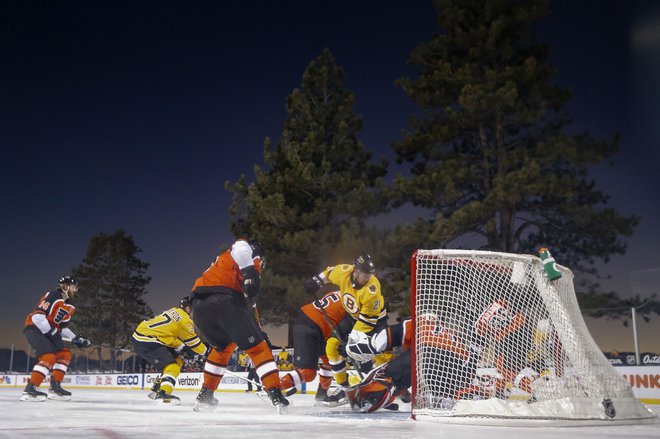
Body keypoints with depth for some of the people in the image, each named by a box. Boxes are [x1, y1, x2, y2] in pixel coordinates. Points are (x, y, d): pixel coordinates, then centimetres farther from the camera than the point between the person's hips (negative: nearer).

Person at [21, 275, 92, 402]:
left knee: (65, 354, 4)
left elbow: (63, 327, 16)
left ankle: (55, 387, 8)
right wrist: (52, 333, -23)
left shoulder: (70, 307, 10)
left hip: (49, 331, 10)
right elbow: (37, 316, -26)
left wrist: (76, 339, 4)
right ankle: (30, 389, -21)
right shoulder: (52, 296, -19)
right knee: (49, 357, -24)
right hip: (34, 328, -10)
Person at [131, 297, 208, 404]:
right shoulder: (184, 319, -10)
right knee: (172, 367, -17)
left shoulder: (174, 311, 18)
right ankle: (163, 394, -33)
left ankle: (156, 390, 21)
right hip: (146, 342, -10)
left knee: (177, 359, 17)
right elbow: (192, 340, -4)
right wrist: (205, 352, 9)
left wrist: (182, 346, 15)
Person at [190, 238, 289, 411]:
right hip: (224, 301, -8)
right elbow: (242, 247, -11)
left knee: (222, 346, 31)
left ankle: (205, 395, 31)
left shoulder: (222, 261, 39)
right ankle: (276, 395, -4)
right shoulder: (252, 252, 17)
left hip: (200, 306, 8)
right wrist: (250, 274, -19)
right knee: (257, 347, 3)